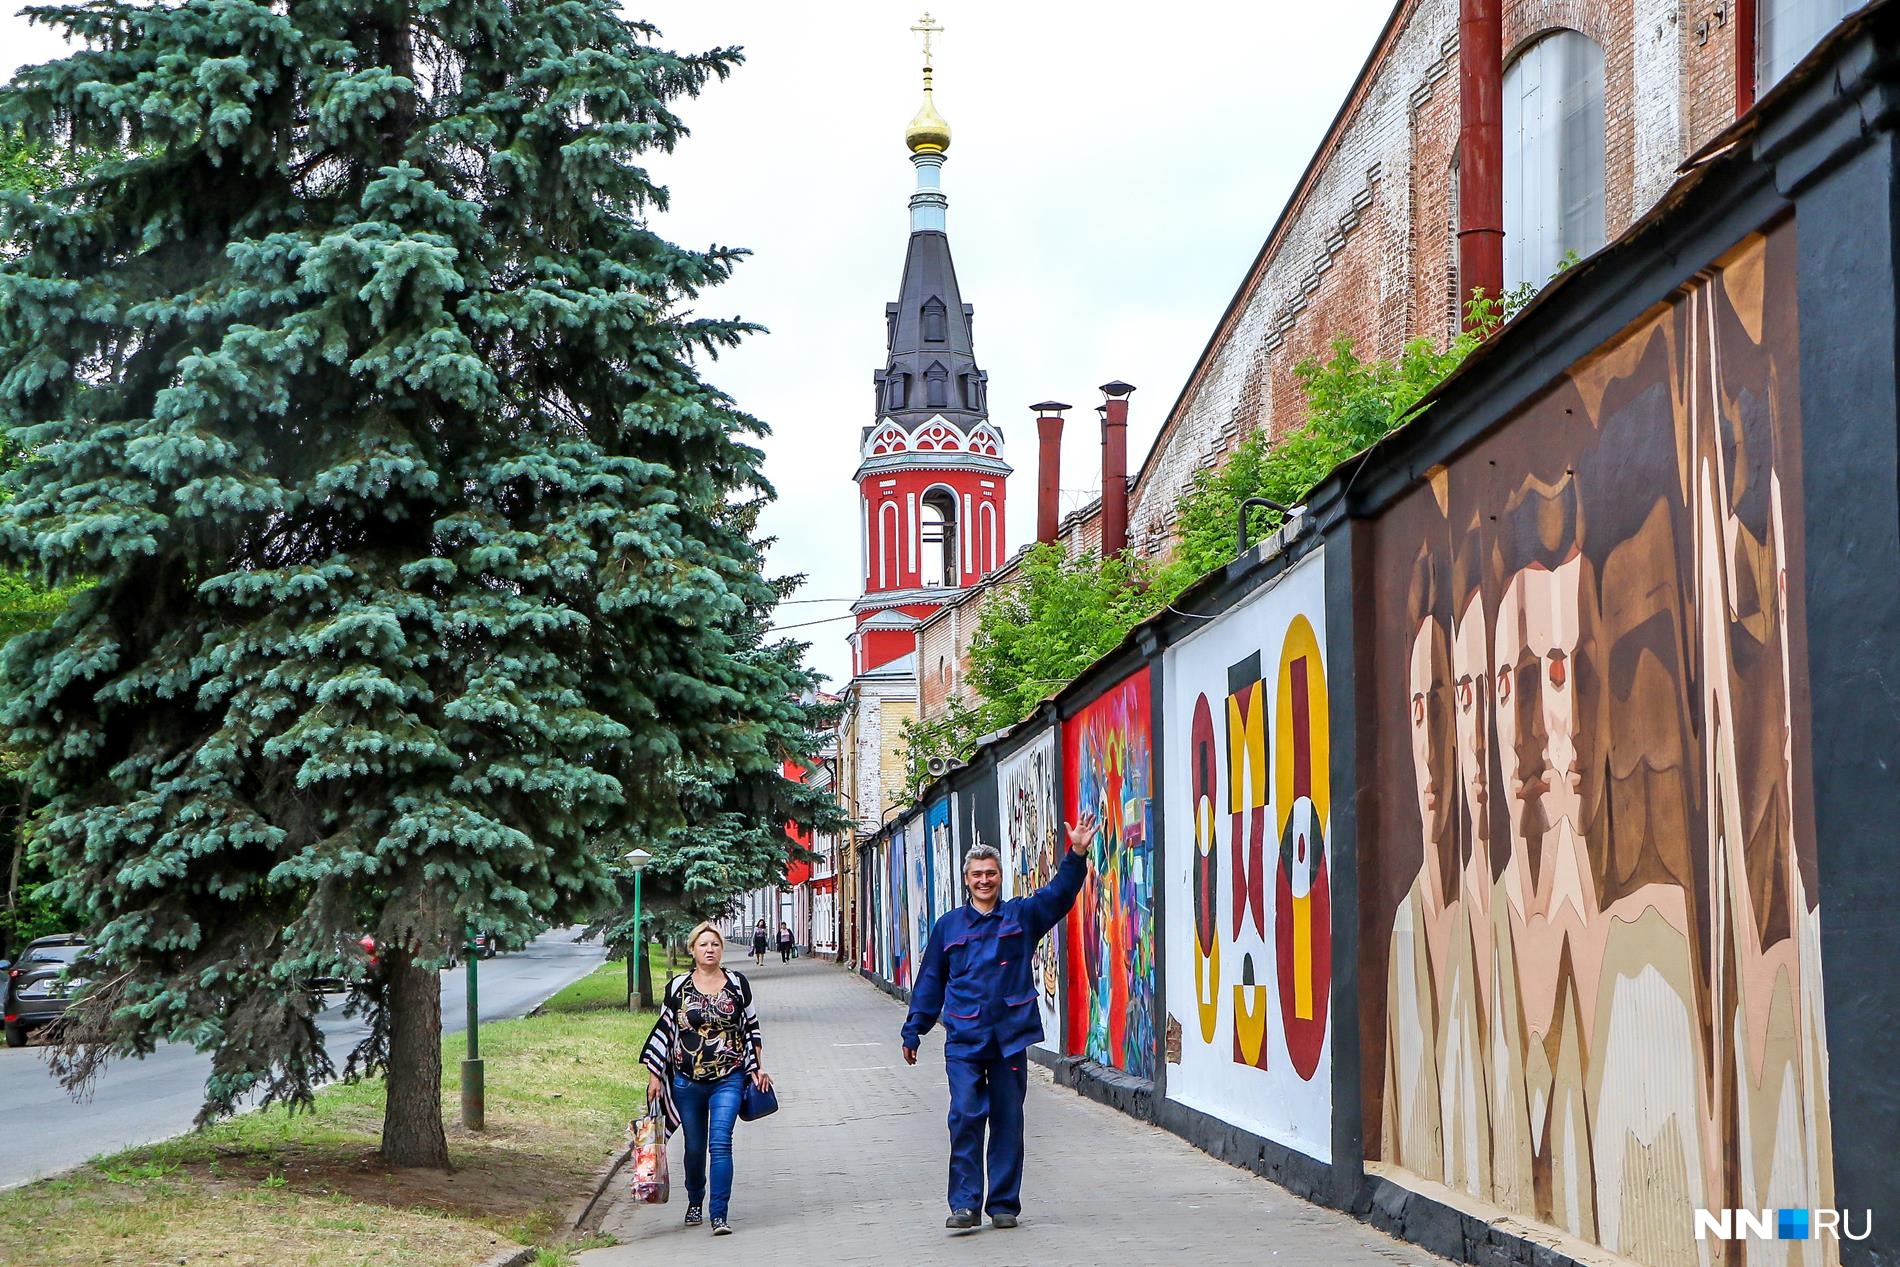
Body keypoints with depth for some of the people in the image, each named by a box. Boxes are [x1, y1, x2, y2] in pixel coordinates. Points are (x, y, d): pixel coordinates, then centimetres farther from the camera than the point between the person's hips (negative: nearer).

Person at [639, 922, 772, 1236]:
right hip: (687, 1081, 1)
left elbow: (751, 1027, 13)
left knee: (720, 1144, -13)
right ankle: (695, 1203, 34)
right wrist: (654, 1076, 4)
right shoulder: (678, 987, 2)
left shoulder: (738, 984, 4)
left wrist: (759, 1068, 10)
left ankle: (719, 1215, -13)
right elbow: (664, 1031, 7)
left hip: (728, 1080, -1)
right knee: (694, 1147, 11)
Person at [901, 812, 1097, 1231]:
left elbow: (1059, 893, -6)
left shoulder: (1021, 915, 8)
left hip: (1010, 1036, 1)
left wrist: (1077, 855, -22)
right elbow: (930, 981, 14)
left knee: (1008, 1121, 5)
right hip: (964, 1039, -1)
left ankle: (1004, 1204, 14)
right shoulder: (949, 925, 10)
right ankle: (965, 1204, -6)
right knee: (966, 1117, -11)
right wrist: (914, 1031, 13)